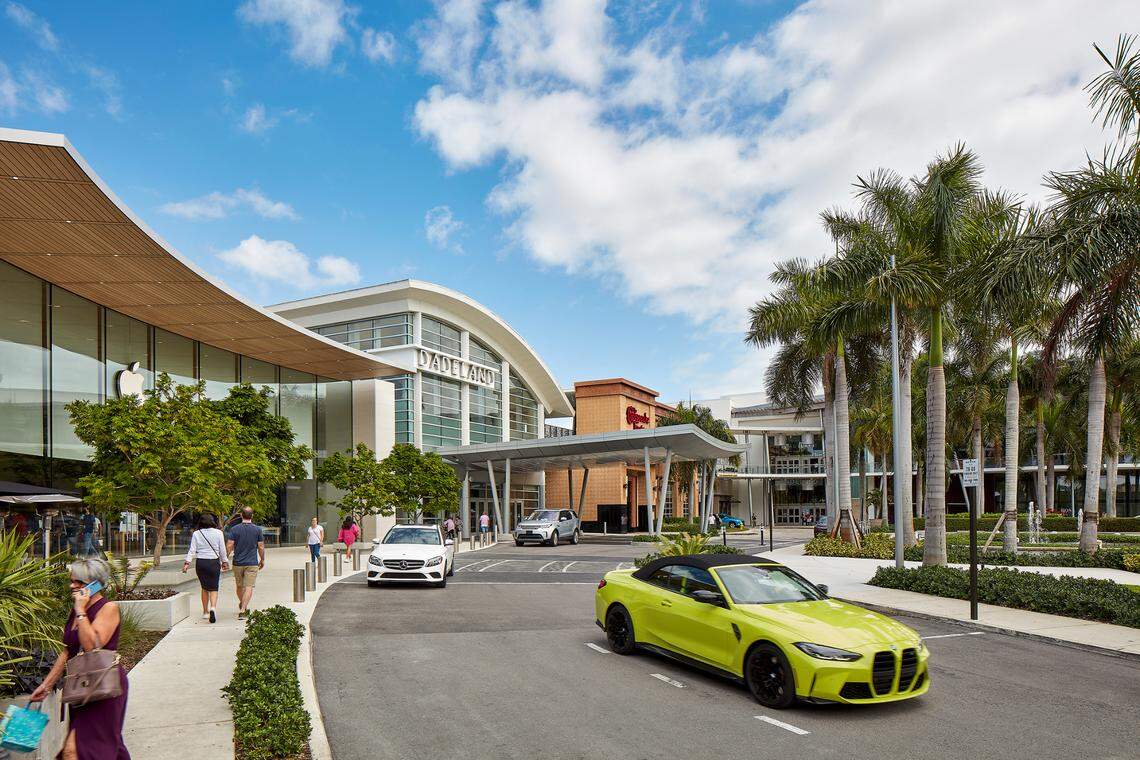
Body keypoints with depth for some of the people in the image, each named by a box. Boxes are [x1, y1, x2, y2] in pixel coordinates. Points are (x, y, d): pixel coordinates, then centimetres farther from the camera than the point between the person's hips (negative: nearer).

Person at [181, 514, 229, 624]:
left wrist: (187, 562, -3)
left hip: (200, 562, 2)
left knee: (204, 588, 16)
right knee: (214, 588, 2)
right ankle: (213, 607, -22)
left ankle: (205, 612, 22)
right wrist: (224, 562, 13)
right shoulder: (218, 533, -1)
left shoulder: (196, 534, 1)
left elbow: (192, 550, -4)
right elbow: (222, 550, 2)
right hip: (214, 562, -2)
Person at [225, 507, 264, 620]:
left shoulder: (234, 529, -4)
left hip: (238, 563, 2)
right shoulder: (258, 529, -3)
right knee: (249, 587, -2)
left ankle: (243, 606, 38)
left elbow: (229, 546, -7)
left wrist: (229, 555, 11)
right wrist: (262, 560, 12)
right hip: (252, 563, -2)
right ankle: (242, 610, -14)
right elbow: (261, 547, -1)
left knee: (239, 586, 19)